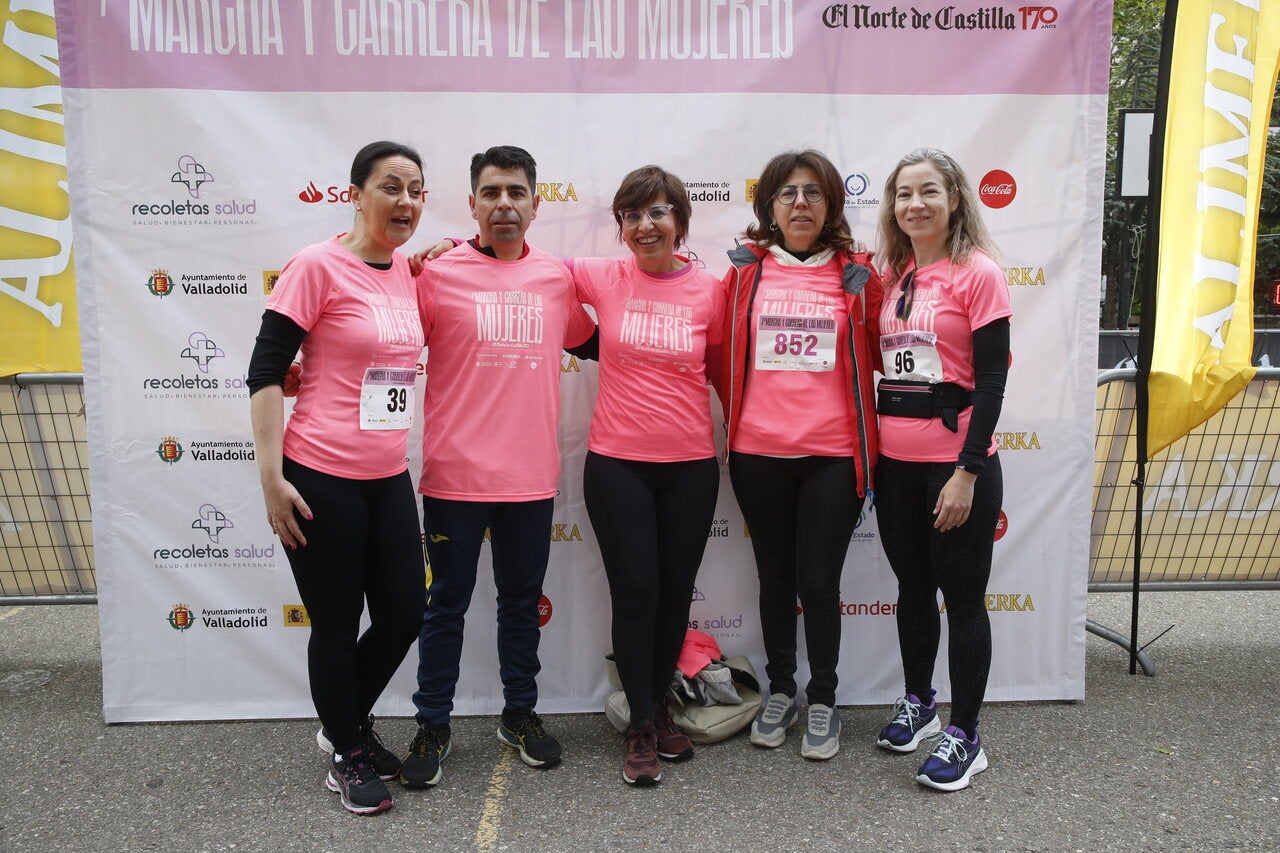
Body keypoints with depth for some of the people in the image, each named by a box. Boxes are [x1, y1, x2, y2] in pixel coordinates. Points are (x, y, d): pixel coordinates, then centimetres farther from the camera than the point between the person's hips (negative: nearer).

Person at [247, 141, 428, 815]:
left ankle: (353, 721, 39)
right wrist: (271, 478, -15)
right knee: (336, 626, 8)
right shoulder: (317, 266, -11)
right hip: (321, 478, -6)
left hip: (389, 477, 7)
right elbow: (265, 372, -12)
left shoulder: (407, 272, 8)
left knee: (404, 617, 12)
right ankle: (346, 754, 30)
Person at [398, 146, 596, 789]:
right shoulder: (437, 273, -4)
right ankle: (433, 726, 26)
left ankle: (520, 714, 34)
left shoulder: (558, 277, 6)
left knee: (522, 602, 17)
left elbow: (591, 339, 21)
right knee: (446, 605, 10)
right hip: (454, 473, -3)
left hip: (531, 475, 3)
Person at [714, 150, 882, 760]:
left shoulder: (856, 275, 3)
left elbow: (878, 354, 9)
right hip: (758, 454, 1)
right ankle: (780, 691, 30)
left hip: (833, 453, -1)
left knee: (819, 581, 2)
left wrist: (863, 429, 6)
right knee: (775, 577, 12)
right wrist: (741, 417, 11)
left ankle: (823, 702, 22)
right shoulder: (746, 271, 4)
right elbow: (724, 354, 11)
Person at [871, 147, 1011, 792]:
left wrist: (968, 471, -16)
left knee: (962, 598, 4)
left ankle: (965, 736, 18)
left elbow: (991, 379, -12)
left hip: (956, 461, -6)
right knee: (912, 586, 18)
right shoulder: (891, 276, 8)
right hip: (895, 461, 6)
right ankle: (918, 702, 36)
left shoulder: (978, 273, -8)